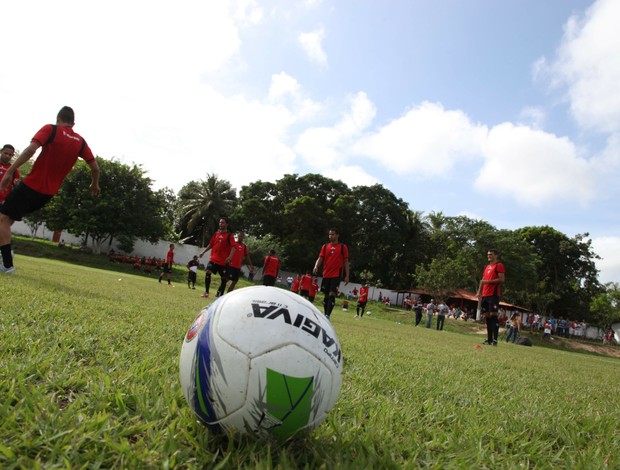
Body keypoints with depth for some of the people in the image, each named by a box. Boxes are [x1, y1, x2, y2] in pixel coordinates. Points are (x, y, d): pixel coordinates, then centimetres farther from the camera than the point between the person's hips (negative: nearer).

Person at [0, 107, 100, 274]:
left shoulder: (50, 129, -7)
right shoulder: (80, 141, 6)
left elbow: (31, 149, -22)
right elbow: (95, 167, 7)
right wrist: (95, 184, 25)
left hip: (32, 185, -6)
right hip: (49, 192, 6)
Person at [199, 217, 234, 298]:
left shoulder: (229, 235, -4)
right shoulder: (216, 234, 12)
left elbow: (233, 247, -14)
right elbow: (210, 245, 21)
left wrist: (229, 257, -28)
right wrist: (203, 252, 17)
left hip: (223, 261, -3)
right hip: (213, 259, 3)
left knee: (223, 278, 3)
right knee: (207, 272, -14)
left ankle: (221, 294, 18)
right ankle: (206, 292, -5)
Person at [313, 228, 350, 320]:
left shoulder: (343, 247, 3)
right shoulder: (325, 246, 11)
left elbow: (346, 262, 4)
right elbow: (320, 258, 6)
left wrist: (347, 276, -1)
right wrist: (316, 266, -16)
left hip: (336, 275, -4)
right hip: (326, 275, 4)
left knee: (332, 294, -15)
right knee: (326, 295, 9)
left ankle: (327, 316, -17)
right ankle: (325, 315, 19)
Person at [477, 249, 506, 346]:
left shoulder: (499, 265, -3)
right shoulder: (487, 267, 22)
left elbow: (502, 279, -12)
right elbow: (483, 280, 23)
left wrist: (488, 281, -16)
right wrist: (479, 292, 13)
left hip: (494, 294, -8)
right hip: (485, 295, 8)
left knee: (493, 315, -12)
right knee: (487, 316, 7)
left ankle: (495, 339, -10)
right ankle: (489, 339, 13)